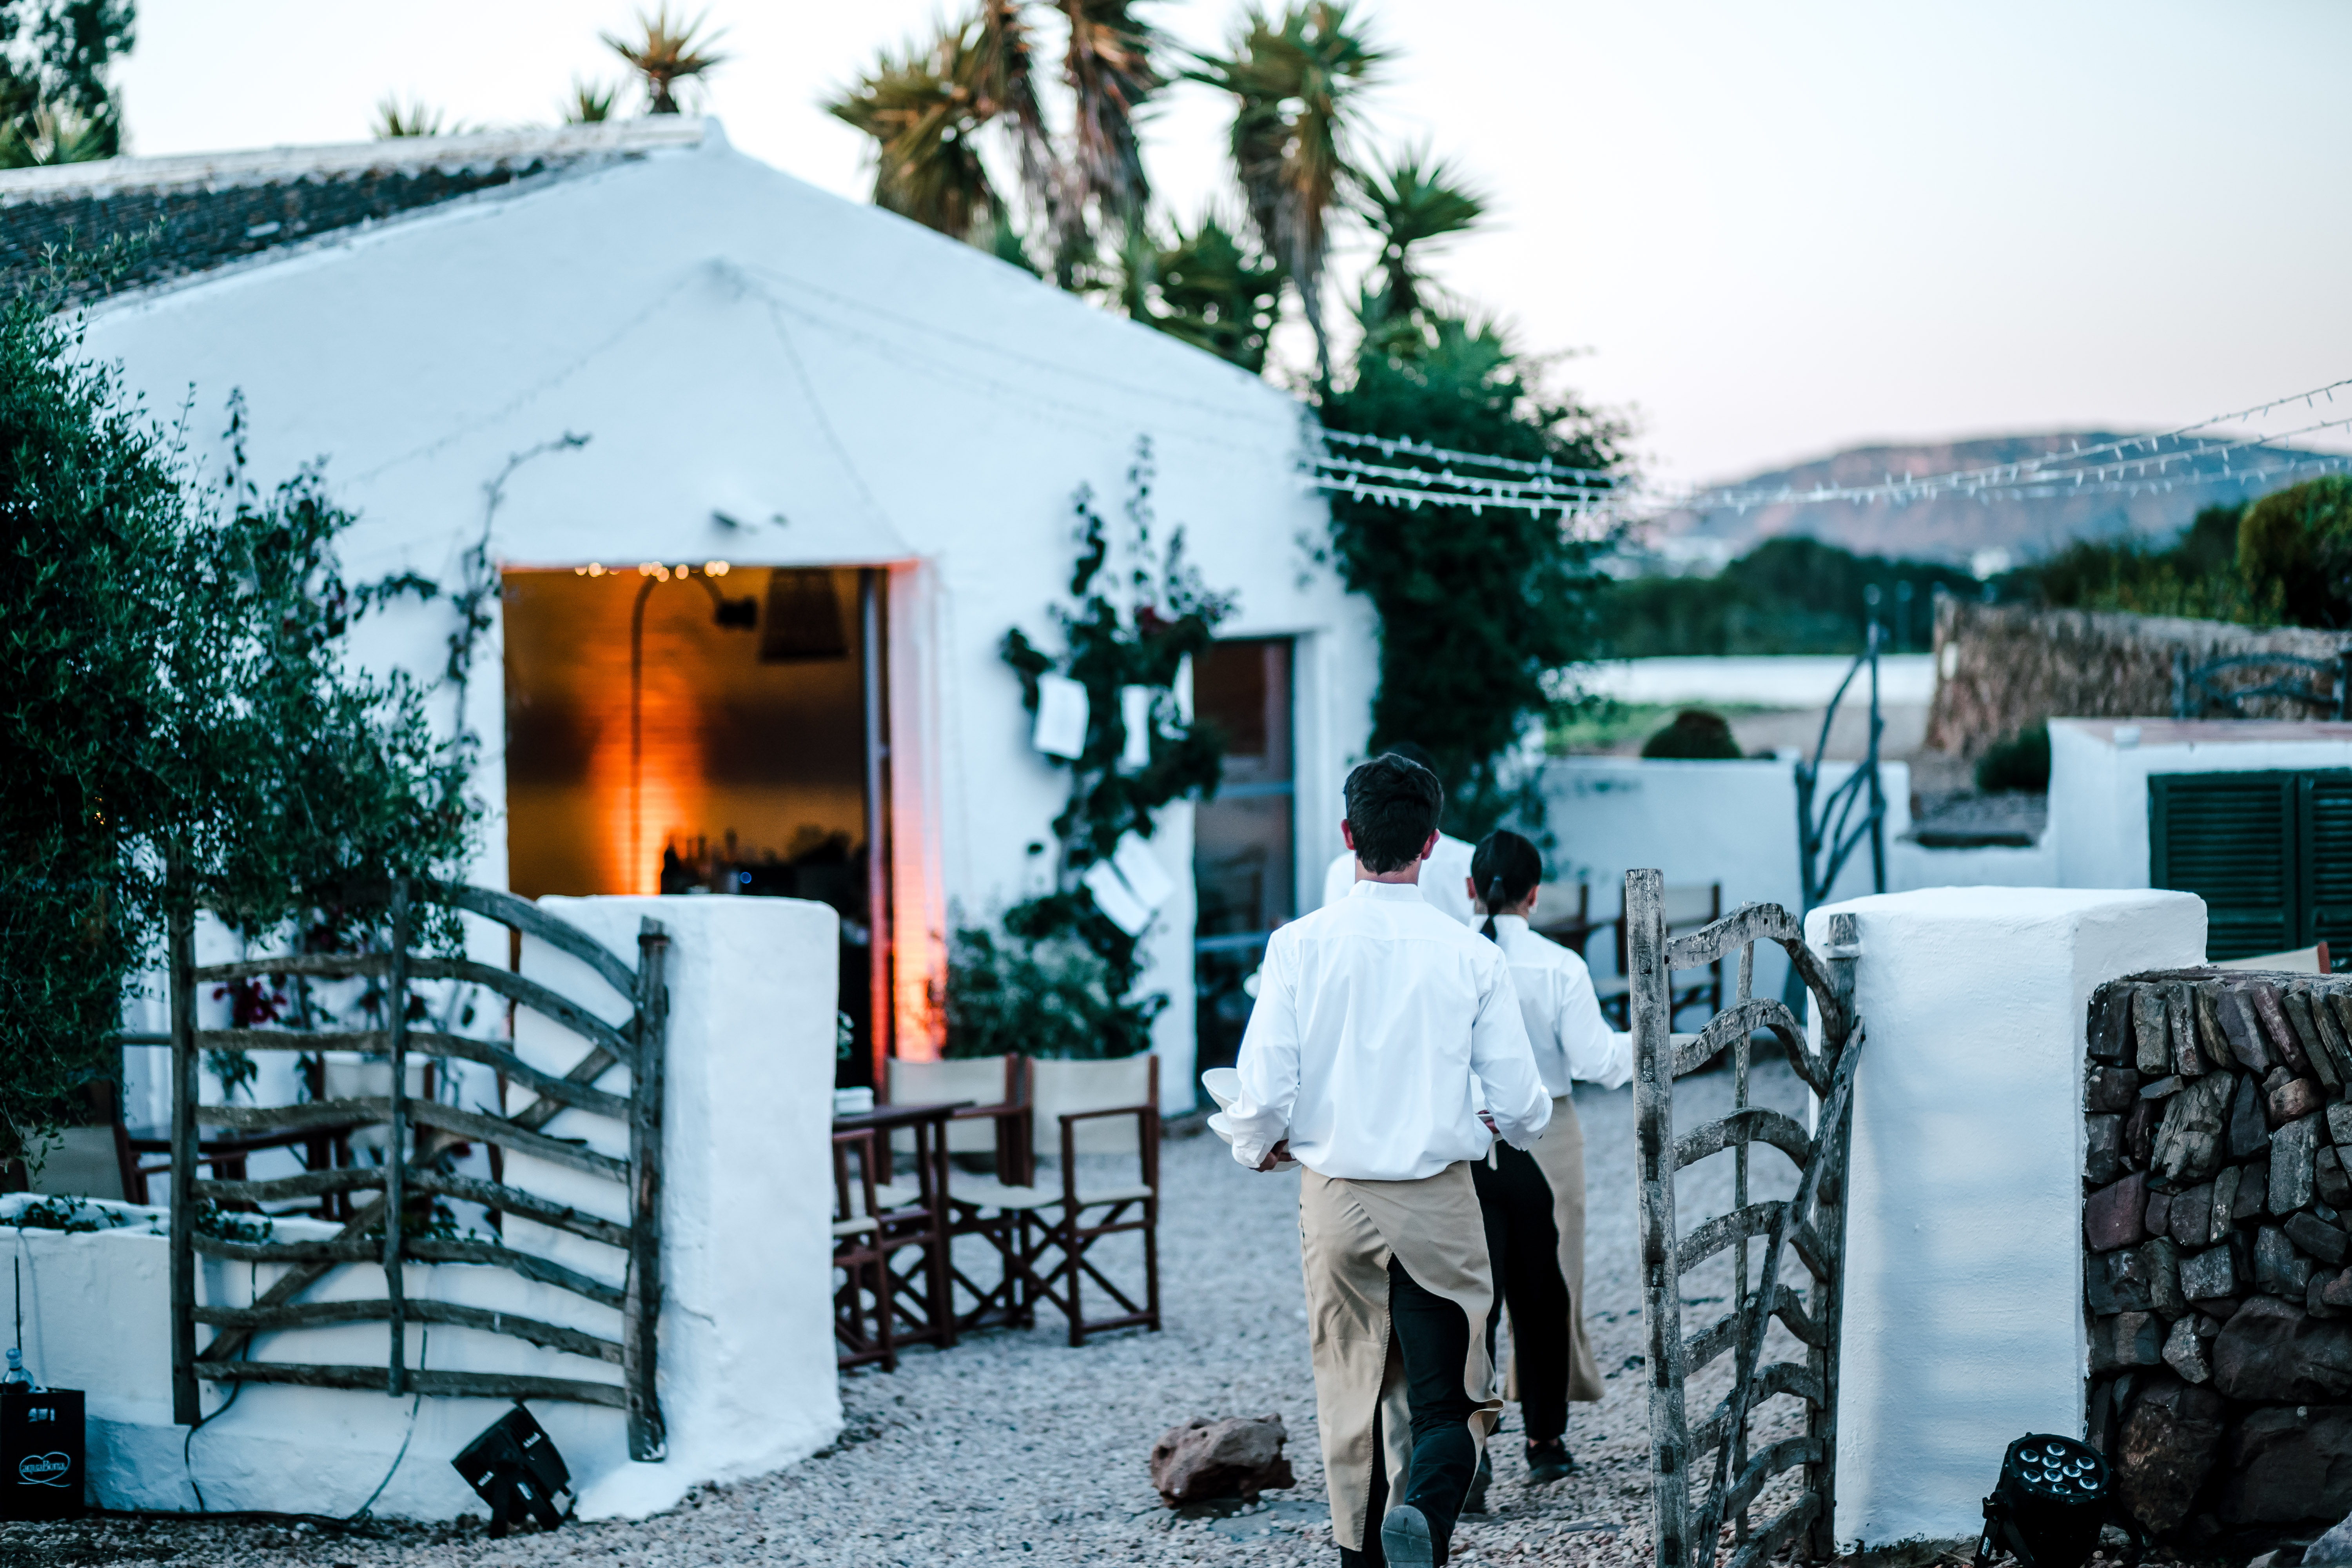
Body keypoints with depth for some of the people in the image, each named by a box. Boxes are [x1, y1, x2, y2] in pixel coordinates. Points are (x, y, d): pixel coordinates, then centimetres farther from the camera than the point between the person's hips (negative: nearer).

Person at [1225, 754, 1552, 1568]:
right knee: (1445, 1402, 3)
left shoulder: (1299, 946, -7)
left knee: (1350, 1396, 16)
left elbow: (1262, 1091, -9)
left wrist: (1261, 1146, 14)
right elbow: (1521, 1105, -3)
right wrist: (1505, 1123, 21)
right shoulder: (1471, 956, -7)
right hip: (1439, 1203, -1)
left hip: (1336, 1197, 1)